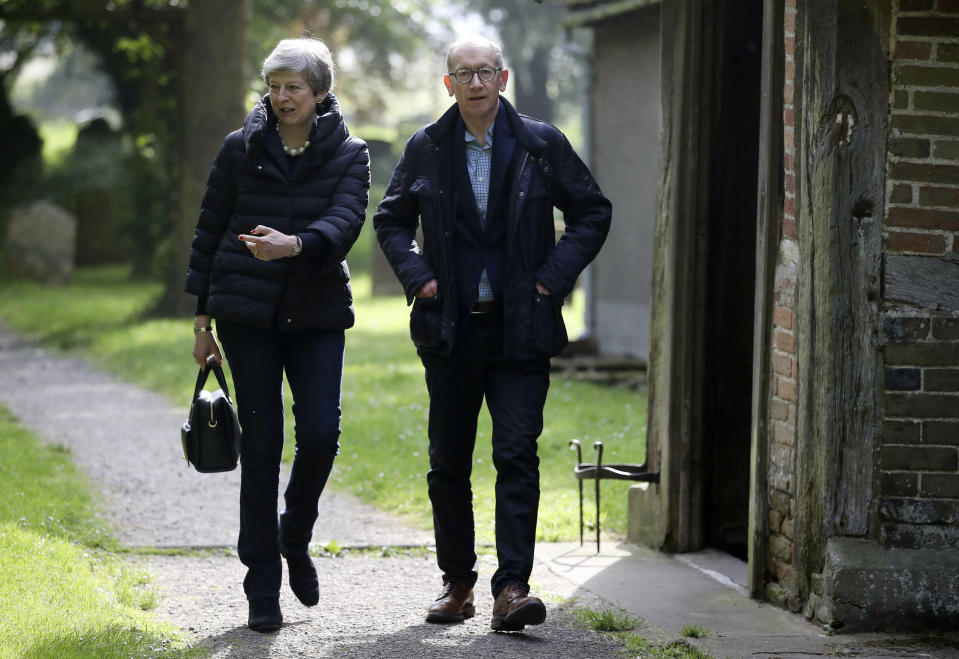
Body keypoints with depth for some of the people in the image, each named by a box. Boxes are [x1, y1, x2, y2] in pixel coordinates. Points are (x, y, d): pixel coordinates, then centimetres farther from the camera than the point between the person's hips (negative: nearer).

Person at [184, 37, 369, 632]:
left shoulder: (349, 154, 3)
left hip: (318, 314, 0)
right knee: (262, 444, -1)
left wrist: (294, 244, -34)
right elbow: (210, 231, 8)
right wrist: (203, 317, 6)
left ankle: (296, 538, 19)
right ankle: (263, 589, 5)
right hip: (248, 314, 0)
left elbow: (346, 223, -13)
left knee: (321, 432, -11)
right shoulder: (241, 148, 3)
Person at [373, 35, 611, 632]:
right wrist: (418, 276, 1)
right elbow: (391, 220, 16)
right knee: (449, 463, 8)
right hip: (450, 329, 2)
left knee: (517, 454, -11)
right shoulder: (427, 149, 4)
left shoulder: (541, 145, 0)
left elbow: (593, 212, 8)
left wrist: (554, 276, -2)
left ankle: (512, 588, -13)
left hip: (519, 329, -2)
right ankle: (457, 583, 21)